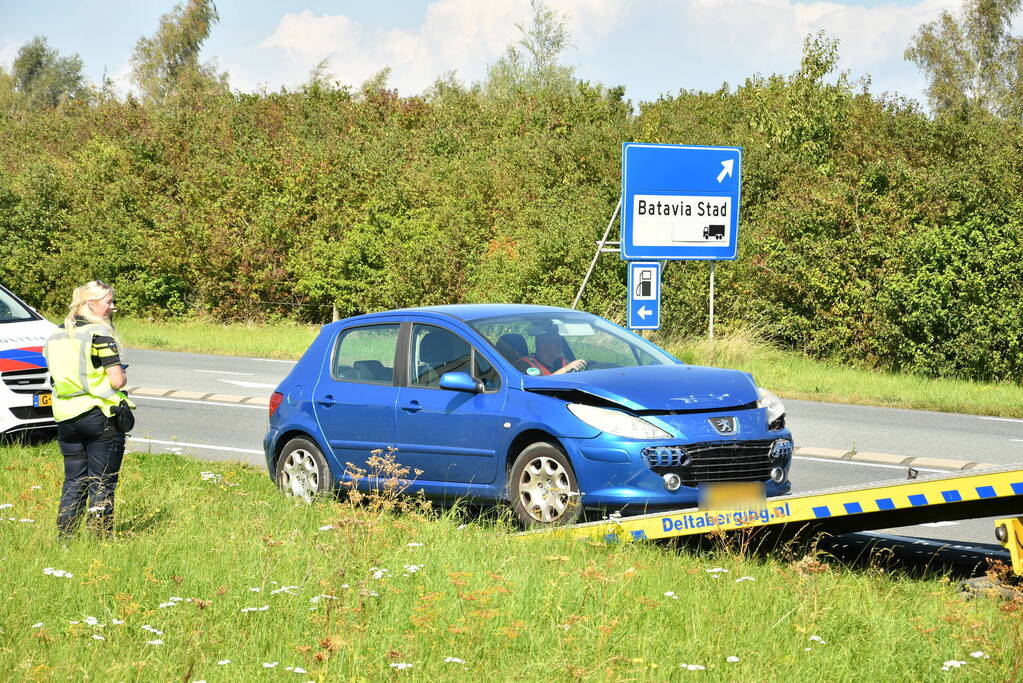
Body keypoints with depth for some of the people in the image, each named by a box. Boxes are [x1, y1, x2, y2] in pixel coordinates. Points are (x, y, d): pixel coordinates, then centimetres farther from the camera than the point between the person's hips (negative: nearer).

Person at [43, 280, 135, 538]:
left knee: (74, 481, 14)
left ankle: (64, 537, 12)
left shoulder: (56, 334, 10)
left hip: (65, 417, 6)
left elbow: (55, 376, 16)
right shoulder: (100, 334, -12)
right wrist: (121, 376, 5)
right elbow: (117, 380, -15)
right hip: (100, 415, -6)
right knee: (102, 483, 1)